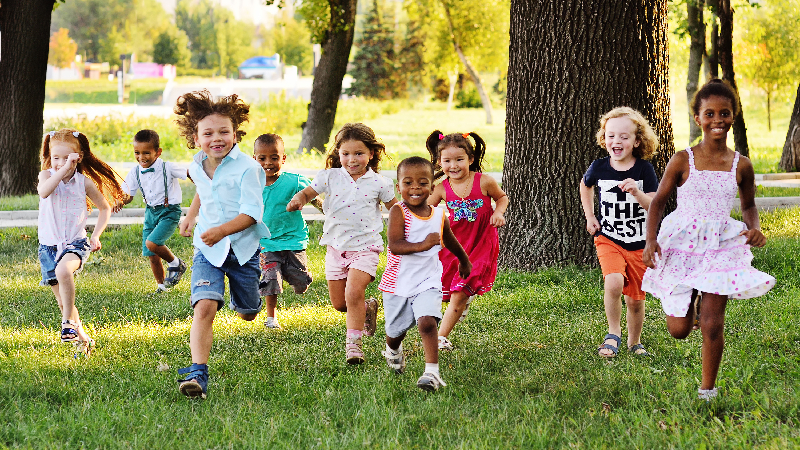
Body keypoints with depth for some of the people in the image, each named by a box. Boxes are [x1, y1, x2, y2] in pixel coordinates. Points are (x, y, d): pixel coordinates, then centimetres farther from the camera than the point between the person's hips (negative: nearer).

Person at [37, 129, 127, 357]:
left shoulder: (84, 182, -2)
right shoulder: (47, 175, -3)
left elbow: (105, 208, 12)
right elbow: (44, 192, -28)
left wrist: (96, 235, 1)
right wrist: (64, 169, -32)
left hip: (76, 242, -2)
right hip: (49, 244, 2)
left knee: (63, 270, -35)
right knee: (62, 301, 6)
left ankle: (68, 322, -23)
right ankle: (82, 338, 24)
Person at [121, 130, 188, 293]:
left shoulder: (168, 168, -16)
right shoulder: (135, 173, -1)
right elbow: (128, 196, 6)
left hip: (169, 212, -5)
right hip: (151, 212, 5)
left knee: (152, 243, -24)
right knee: (152, 256, 3)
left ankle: (176, 263, 2)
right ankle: (161, 286, 22)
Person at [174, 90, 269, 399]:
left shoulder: (246, 168, -18)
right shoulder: (197, 166, 0)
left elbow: (251, 213, -23)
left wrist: (223, 230, -36)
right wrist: (191, 217, 25)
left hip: (243, 247, -2)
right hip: (208, 249, 2)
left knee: (247, 314, 18)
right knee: (204, 306, -22)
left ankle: (242, 298, 57)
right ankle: (198, 373, -28)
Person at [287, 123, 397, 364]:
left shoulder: (379, 183, -3)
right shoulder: (330, 177, -1)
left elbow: (394, 209, 9)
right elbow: (308, 192, -2)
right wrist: (298, 199, -25)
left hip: (365, 247, -3)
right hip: (336, 246, 3)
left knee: (353, 293, -21)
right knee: (338, 303, 9)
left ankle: (353, 342, -10)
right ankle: (368, 308, 40)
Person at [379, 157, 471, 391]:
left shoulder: (439, 215, 2)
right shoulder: (398, 211, -11)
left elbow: (450, 242, 23)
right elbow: (395, 245, -24)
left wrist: (464, 262, 40)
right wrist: (423, 245, -38)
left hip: (427, 282, 1)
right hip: (398, 282, -1)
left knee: (427, 322, -22)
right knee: (396, 330, 15)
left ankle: (432, 372, -22)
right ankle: (393, 351, 50)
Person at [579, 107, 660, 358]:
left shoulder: (644, 169, -9)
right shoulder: (599, 168, -4)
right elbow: (585, 185, 19)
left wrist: (636, 193, -32)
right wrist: (589, 216, 13)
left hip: (639, 244, 0)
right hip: (608, 240, 0)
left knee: (635, 299, 9)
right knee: (614, 282, -27)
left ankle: (634, 342, 33)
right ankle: (613, 334, -7)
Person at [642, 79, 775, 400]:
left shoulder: (741, 166, 0)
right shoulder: (682, 161, -5)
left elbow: (749, 205, 17)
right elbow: (658, 201, 1)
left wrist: (754, 228, -4)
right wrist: (651, 240, -12)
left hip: (721, 245, 0)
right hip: (681, 244, 0)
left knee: (712, 324, -6)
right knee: (678, 330, 3)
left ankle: (707, 390, 13)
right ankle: (689, 300, 41)